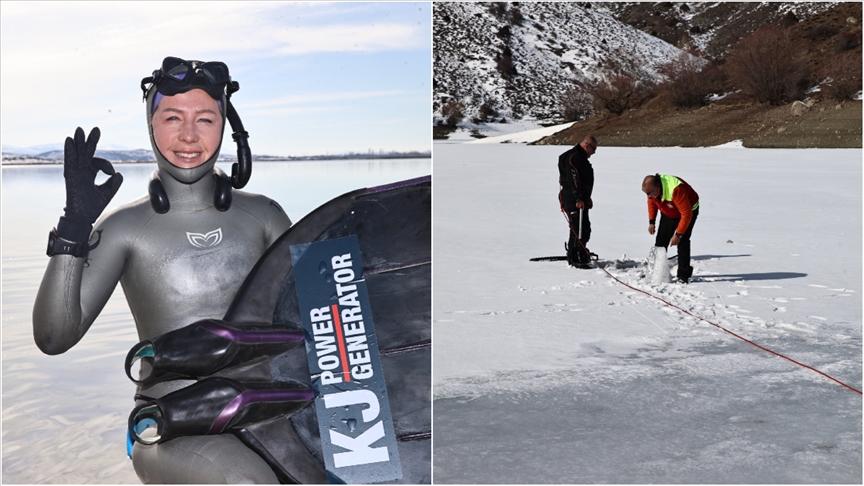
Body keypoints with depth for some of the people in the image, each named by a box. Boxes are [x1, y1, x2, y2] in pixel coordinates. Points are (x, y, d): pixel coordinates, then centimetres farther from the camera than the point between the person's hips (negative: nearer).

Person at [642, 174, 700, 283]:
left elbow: (687, 214, -36)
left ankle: (683, 275, -11)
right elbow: (651, 202, 4)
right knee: (661, 241, 1)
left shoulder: (675, 190, -42)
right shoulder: (651, 188, -20)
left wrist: (678, 235, -33)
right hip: (668, 214, 6)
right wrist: (651, 222, -3)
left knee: (682, 242, -18)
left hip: (689, 210, -6)